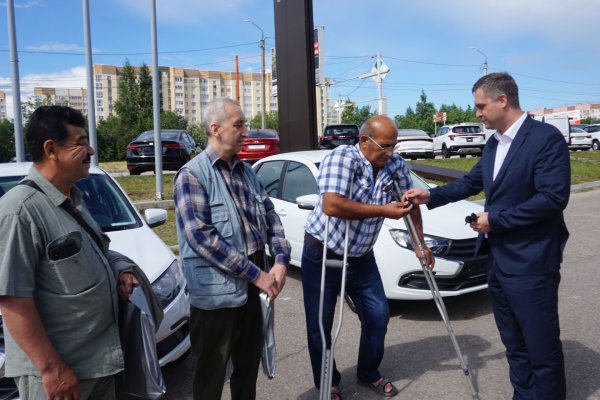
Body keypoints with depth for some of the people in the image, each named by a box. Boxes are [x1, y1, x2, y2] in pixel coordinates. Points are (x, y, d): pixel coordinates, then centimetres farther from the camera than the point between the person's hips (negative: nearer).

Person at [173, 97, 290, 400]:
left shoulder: (246, 171, 10)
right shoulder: (192, 175, -13)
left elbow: (270, 217, 11)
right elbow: (201, 237, -22)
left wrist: (281, 260, -6)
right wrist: (256, 274, -21)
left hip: (252, 287, 7)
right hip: (217, 292, -6)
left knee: (249, 363, 21)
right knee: (212, 374, 11)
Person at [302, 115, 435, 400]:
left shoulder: (395, 164, -5)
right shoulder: (342, 158, -23)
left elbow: (411, 202, 10)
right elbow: (332, 205, -37)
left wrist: (420, 245, 9)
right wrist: (384, 211, -29)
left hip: (361, 257, 5)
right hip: (322, 254, -5)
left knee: (378, 316, 7)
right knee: (319, 326, 4)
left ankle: (369, 374, 31)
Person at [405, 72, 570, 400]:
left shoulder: (546, 138, -14)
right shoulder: (493, 143, 10)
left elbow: (553, 198, -21)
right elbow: (471, 182, 19)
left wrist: (495, 220, -18)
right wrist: (431, 196, 8)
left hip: (530, 264, -8)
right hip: (498, 260, 8)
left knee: (542, 348, 5)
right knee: (515, 345, 20)